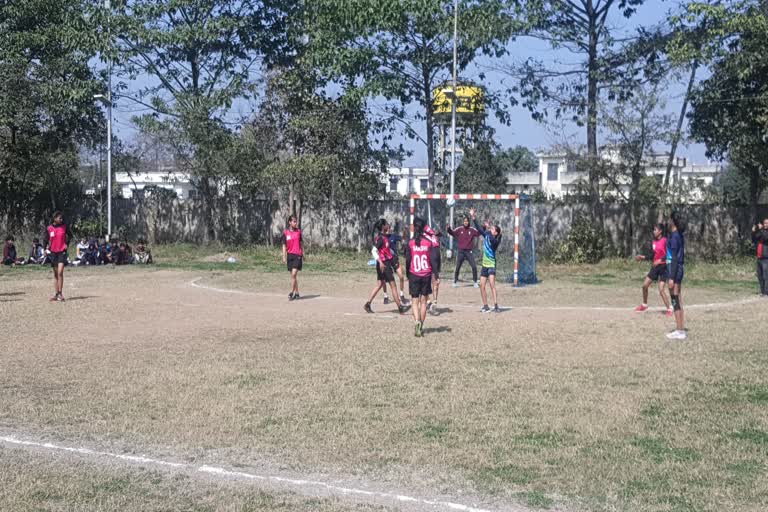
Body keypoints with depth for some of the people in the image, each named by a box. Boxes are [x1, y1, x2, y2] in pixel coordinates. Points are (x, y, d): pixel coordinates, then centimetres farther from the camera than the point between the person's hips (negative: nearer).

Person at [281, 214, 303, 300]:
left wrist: (303, 255, 13)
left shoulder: (298, 231, 5)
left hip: (298, 255, -1)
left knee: (294, 274, -13)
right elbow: (284, 246, 4)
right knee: (293, 275, 7)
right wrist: (284, 257, -3)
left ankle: (292, 293, -7)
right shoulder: (285, 233, 2)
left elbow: (301, 244, 12)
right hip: (290, 255, 2)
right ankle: (297, 293, 15)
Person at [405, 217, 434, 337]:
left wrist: (407, 275, 7)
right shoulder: (429, 243, -3)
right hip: (426, 275, 1)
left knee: (415, 301, 4)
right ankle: (421, 326, 13)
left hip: (414, 275, -1)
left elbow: (407, 261, -4)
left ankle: (417, 322, -19)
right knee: (423, 301, 11)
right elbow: (432, 260, -3)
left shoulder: (410, 243, -5)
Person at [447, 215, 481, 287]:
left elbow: (478, 233, -6)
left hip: (469, 251, 0)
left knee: (474, 267, -4)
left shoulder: (472, 230, 0)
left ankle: (475, 282, 8)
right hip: (461, 251, 0)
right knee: (457, 267, 5)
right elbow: (453, 233, -1)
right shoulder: (459, 229, 0)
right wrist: (448, 229, -20)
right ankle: (455, 282, 18)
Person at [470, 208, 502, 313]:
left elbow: (492, 240, -34)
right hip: (484, 265, 7)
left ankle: (496, 306, -23)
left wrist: (488, 228, -34)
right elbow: (479, 228, 11)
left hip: (491, 265, -7)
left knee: (492, 284, -19)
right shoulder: (486, 236, 6)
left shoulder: (495, 241, -12)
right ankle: (485, 307, 13)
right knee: (482, 286, 5)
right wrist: (473, 217, 8)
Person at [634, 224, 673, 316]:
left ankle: (669, 309, -1)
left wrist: (659, 260, -25)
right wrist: (642, 257, 1)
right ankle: (644, 305, 27)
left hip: (663, 267, -7)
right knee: (645, 285, 7)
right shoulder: (653, 242, 9)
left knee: (661, 290, -13)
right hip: (655, 267, 7)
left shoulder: (665, 241, -13)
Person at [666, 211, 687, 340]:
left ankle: (680, 331, -3)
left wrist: (671, 278, -19)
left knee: (675, 301, -5)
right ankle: (680, 329, 17)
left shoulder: (674, 236, -15)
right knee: (678, 300, 13)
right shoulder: (680, 235, 12)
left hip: (675, 269, -9)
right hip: (680, 269, 9)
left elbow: (675, 258, -19)